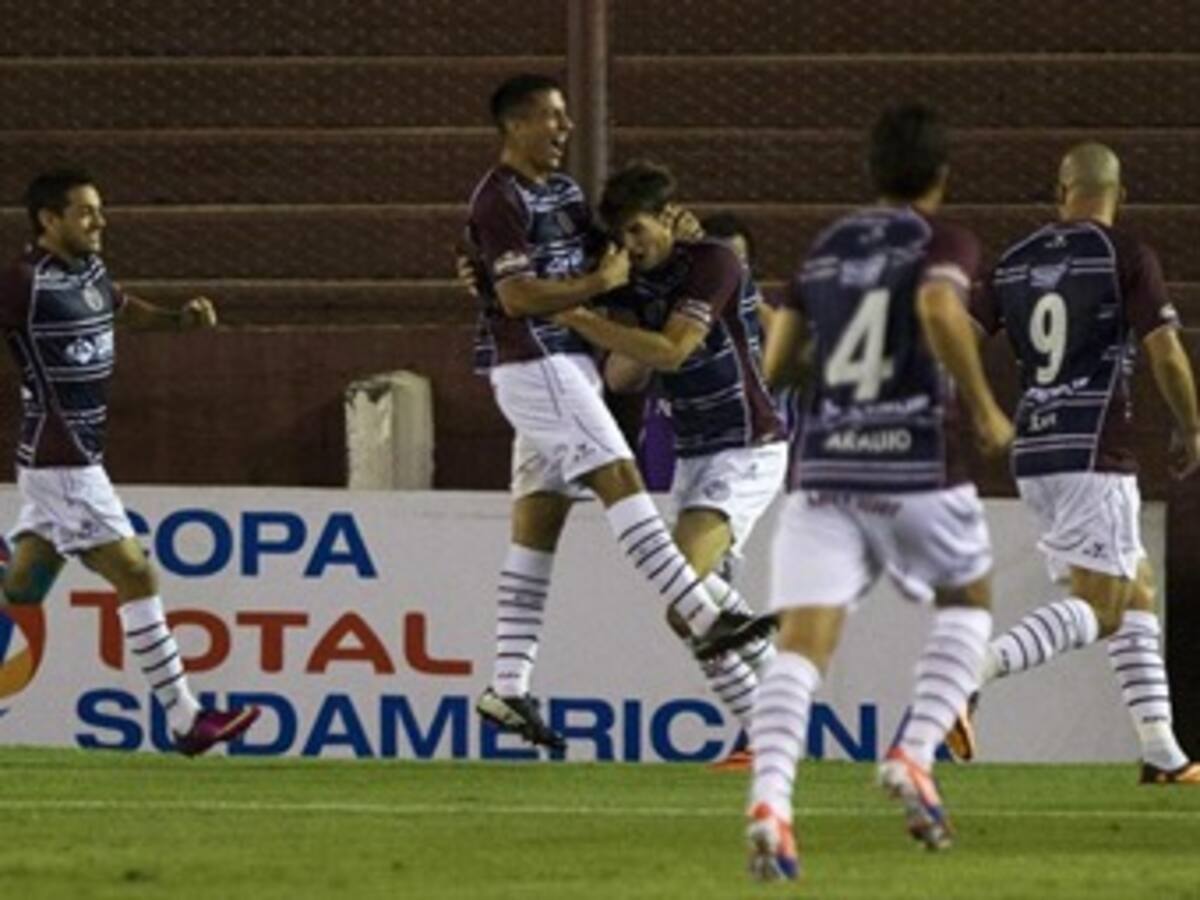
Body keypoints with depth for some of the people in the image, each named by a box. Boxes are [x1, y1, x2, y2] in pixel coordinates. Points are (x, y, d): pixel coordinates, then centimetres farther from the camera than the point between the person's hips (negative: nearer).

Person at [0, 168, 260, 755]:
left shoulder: (89, 270, 11)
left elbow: (121, 308, 30)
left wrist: (180, 318, 15)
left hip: (80, 459, 9)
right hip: (59, 463, -9)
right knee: (135, 576, -8)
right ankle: (185, 720, -5)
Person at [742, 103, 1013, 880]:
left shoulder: (826, 249, 15)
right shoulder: (944, 244, 1)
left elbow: (777, 365, 15)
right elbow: (939, 307, -22)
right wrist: (984, 409, -12)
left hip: (823, 467, 3)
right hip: (916, 464, -3)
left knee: (801, 643, -7)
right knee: (967, 601, 23)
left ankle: (770, 799, -30)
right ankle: (916, 755, 4)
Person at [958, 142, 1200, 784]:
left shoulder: (1015, 262, 11)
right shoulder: (1126, 257, -4)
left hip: (1034, 454, 7)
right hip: (1095, 453, -7)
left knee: (1136, 592, 15)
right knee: (1098, 608, -9)